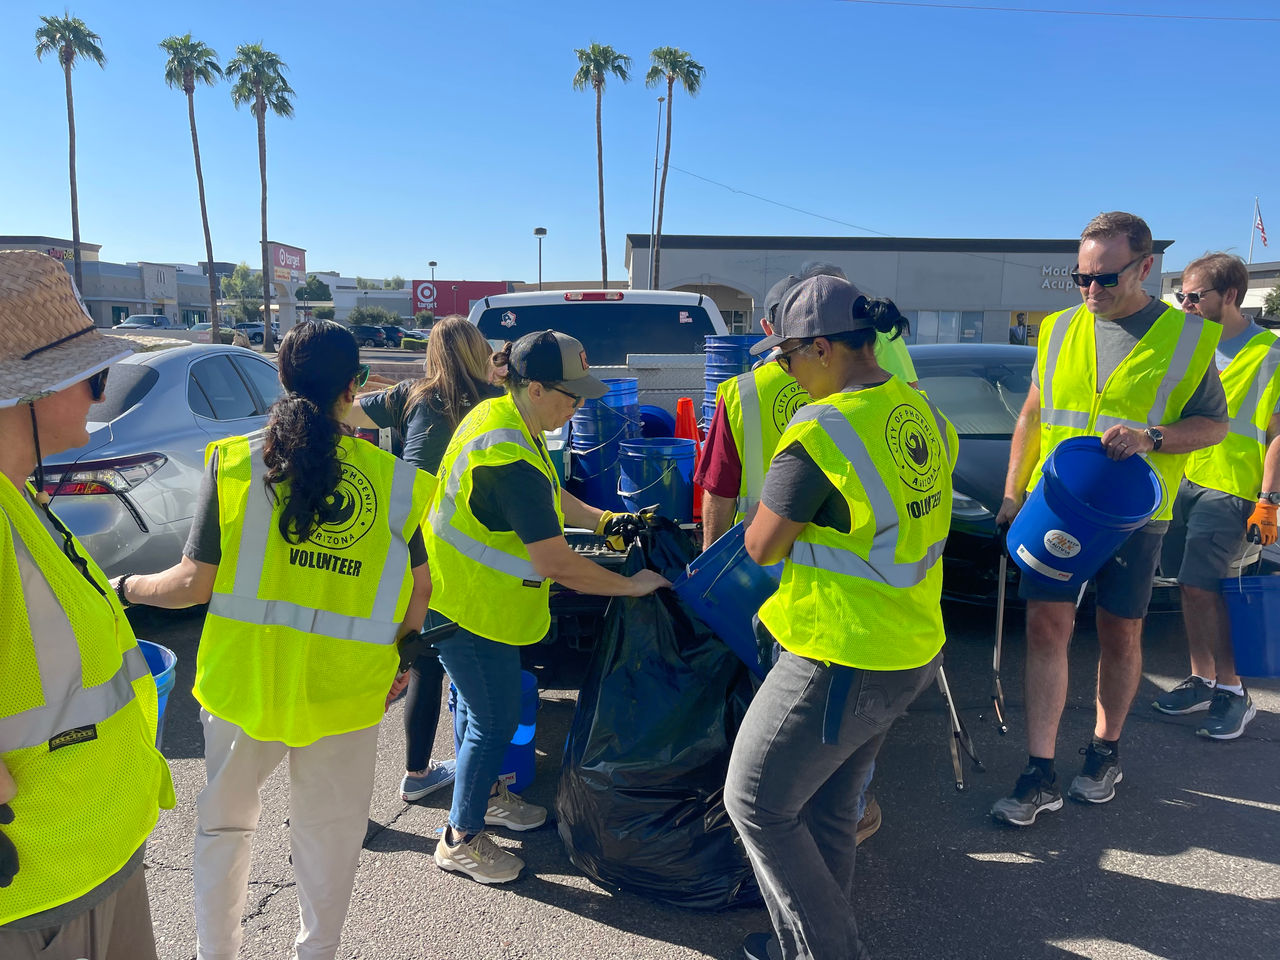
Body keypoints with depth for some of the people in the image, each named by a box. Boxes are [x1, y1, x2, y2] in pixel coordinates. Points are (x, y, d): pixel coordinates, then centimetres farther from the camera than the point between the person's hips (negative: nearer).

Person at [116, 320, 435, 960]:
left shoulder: (232, 461, -10)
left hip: (244, 679, 1)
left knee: (225, 824, 24)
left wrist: (129, 588, 12)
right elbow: (419, 588, -1)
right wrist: (401, 654, 16)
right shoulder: (395, 480, -9)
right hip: (346, 689, 0)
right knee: (327, 834, 19)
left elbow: (195, 582, -8)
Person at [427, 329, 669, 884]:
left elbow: (549, 496, 14)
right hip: (472, 608, -10)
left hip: (461, 590, 10)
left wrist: (605, 521, 4)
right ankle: (461, 839, 23)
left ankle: (485, 794, 46)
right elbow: (557, 564, -30)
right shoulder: (511, 460, -32)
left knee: (476, 704, 25)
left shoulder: (499, 414, 0)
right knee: (495, 721, 4)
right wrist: (632, 585, -19)